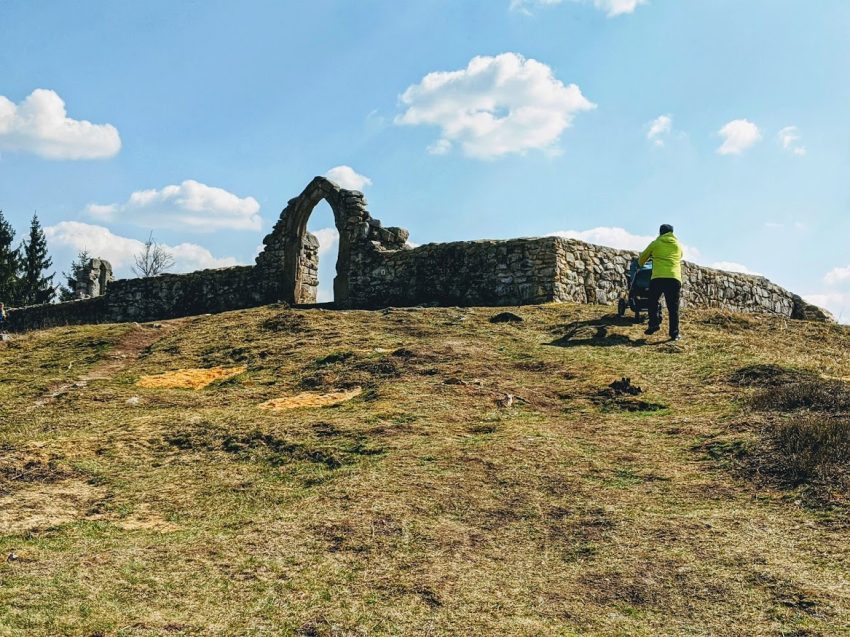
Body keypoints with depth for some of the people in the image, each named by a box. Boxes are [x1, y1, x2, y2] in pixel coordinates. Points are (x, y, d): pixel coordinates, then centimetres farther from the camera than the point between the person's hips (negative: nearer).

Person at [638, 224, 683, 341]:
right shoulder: (678, 245, 19)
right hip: (675, 278, 2)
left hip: (658, 278, -1)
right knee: (673, 307, 5)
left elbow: (642, 258, 25)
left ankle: (654, 324, -2)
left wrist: (641, 265, 47)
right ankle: (674, 333, 4)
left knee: (653, 302, 15)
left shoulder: (655, 244, 12)